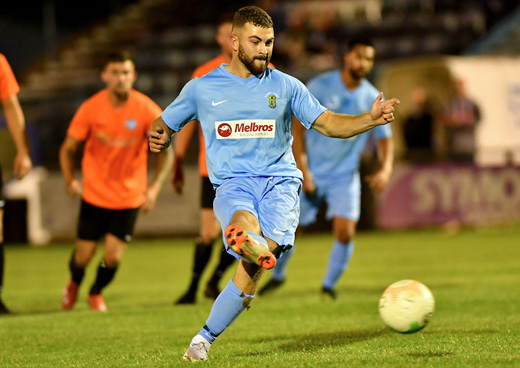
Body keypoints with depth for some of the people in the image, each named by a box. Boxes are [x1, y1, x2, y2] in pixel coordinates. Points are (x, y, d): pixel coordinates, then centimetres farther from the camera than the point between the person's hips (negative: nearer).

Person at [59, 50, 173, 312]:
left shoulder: (148, 111, -12)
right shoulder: (91, 108, -11)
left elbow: (165, 153, -5)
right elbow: (68, 148, 1)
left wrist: (155, 187, -16)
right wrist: (70, 181, -10)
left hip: (129, 197, 0)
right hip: (94, 193, 0)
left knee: (113, 256, -6)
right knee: (83, 256, 3)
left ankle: (96, 293, 28)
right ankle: (74, 284, 41)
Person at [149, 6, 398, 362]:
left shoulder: (285, 86, 12)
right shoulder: (202, 88, 11)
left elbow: (329, 123, 10)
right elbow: (164, 125, 20)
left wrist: (370, 119, -7)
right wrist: (158, 137, -4)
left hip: (279, 180, -1)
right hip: (232, 183, 1)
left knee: (252, 266, -23)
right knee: (242, 226, -36)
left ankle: (204, 339, -13)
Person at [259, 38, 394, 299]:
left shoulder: (372, 99, -1)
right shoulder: (320, 86, -9)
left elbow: (385, 138, 7)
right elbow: (297, 126, -9)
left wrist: (385, 170, -12)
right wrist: (302, 169, -15)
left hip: (345, 176, 1)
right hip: (311, 173, -1)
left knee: (345, 232, -14)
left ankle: (329, 285, 8)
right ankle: (277, 275, 30)